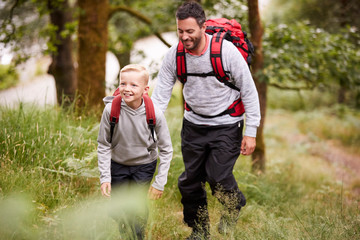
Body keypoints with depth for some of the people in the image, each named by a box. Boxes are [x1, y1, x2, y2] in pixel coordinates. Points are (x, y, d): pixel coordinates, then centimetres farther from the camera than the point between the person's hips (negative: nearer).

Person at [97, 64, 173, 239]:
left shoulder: (154, 114, -23)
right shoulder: (111, 110, -22)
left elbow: (166, 150, -12)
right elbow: (103, 145, -9)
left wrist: (159, 183, -12)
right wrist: (104, 177, -12)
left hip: (144, 165, -1)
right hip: (118, 165, 1)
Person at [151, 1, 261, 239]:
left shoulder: (226, 50, -21)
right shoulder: (174, 54, -11)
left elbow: (249, 91, -12)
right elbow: (160, 94, -5)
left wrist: (251, 132, -13)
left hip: (226, 124, -4)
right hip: (193, 124, 4)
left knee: (218, 177, -11)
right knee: (190, 180, 8)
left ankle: (235, 205, 26)